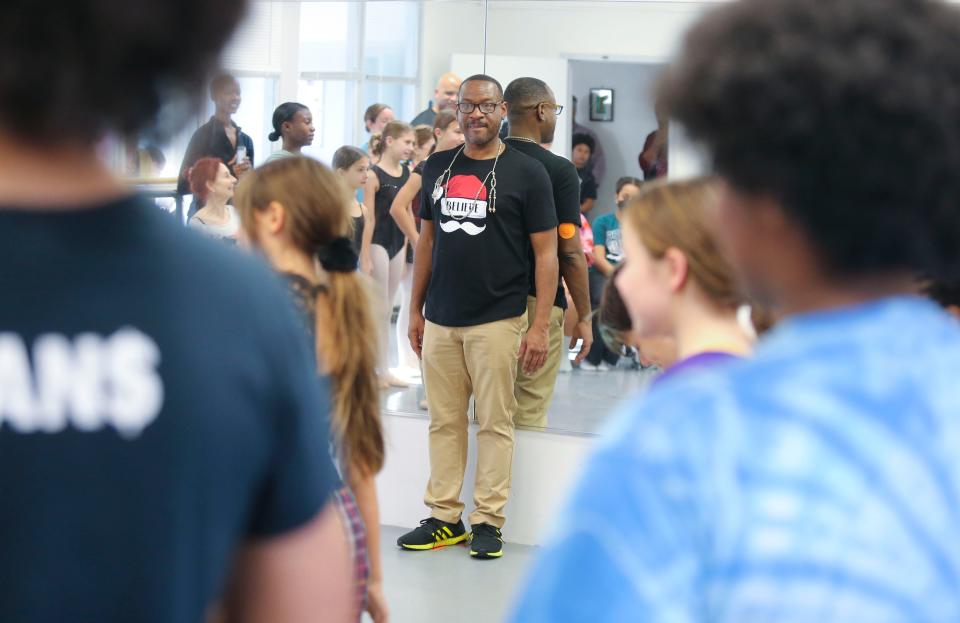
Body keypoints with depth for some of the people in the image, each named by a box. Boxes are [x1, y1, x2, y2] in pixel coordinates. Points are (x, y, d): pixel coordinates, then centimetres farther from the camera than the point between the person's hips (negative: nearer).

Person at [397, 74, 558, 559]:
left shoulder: (525, 173, -3)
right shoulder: (438, 168, 10)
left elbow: (546, 252, -4)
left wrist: (541, 325, -11)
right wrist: (416, 309, 12)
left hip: (497, 320, -4)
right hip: (440, 319, 4)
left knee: (495, 423, 0)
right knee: (444, 422, 8)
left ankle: (488, 521, 7)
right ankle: (443, 518, 15)